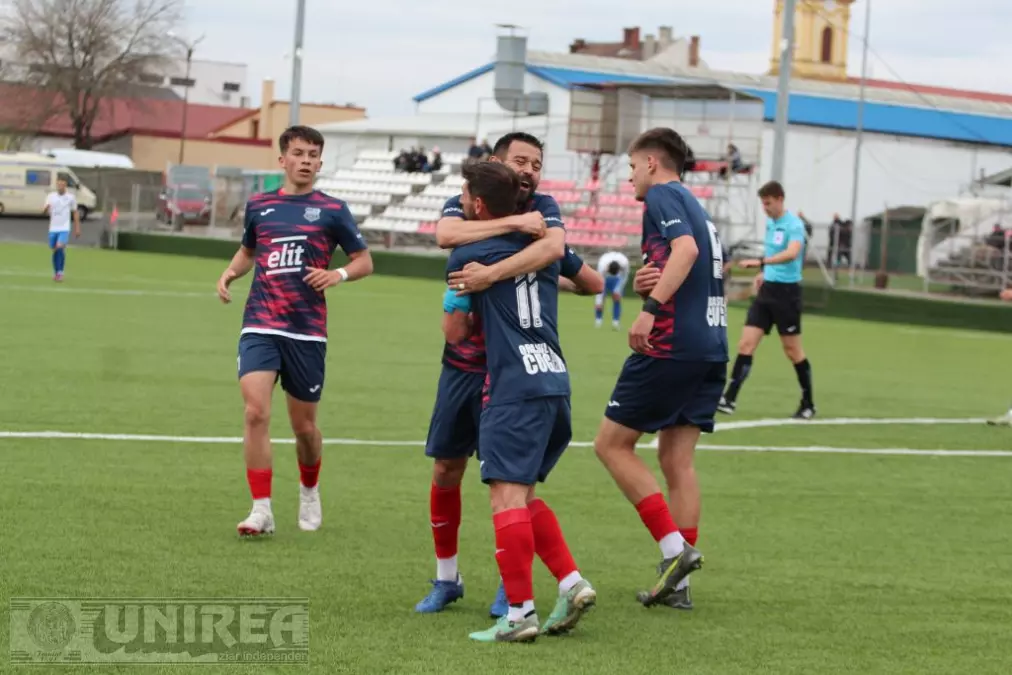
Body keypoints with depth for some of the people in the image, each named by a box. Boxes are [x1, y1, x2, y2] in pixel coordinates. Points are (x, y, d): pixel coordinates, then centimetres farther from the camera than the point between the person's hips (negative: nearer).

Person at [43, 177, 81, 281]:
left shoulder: (71, 198, 1)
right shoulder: (50, 196, 6)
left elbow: (75, 213, 9)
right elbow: (45, 212, 4)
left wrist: (77, 228, 7)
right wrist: (46, 209, -20)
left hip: (65, 228, -3)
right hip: (53, 228, 3)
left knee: (60, 247, -21)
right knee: (54, 250, 7)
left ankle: (60, 272, -14)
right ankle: (56, 272, 22)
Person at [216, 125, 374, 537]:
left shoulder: (332, 210, 2)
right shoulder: (259, 206, 9)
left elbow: (365, 262, 7)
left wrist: (339, 274, -13)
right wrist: (230, 272, 6)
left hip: (307, 332, -1)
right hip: (260, 327, 1)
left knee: (304, 426, 7)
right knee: (256, 412, -17)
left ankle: (309, 492, 37)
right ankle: (261, 510, -12)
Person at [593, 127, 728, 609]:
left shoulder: (662, 195, -4)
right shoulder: (694, 207, 23)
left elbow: (686, 249, -21)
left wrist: (651, 308, -28)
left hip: (672, 346, -9)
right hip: (711, 348, 9)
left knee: (611, 444, 1)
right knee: (676, 460, 9)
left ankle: (674, 548, -8)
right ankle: (677, 582, 7)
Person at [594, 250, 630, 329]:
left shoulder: (624, 263, -38)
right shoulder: (602, 265, -42)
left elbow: (625, 276, -16)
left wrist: (618, 290, -15)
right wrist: (598, 302, -39)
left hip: (618, 277, 1)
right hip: (604, 276, -1)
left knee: (617, 297, -17)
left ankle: (615, 322, -10)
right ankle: (598, 320, 2)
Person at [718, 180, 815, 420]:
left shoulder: (794, 225, -14)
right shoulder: (770, 222, 10)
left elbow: (792, 253, -32)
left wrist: (761, 262, -43)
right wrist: (764, 272, 11)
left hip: (786, 292, -7)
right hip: (767, 290, 7)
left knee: (792, 350, 2)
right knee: (746, 343, -3)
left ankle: (808, 404, 16)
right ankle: (730, 399, -6)